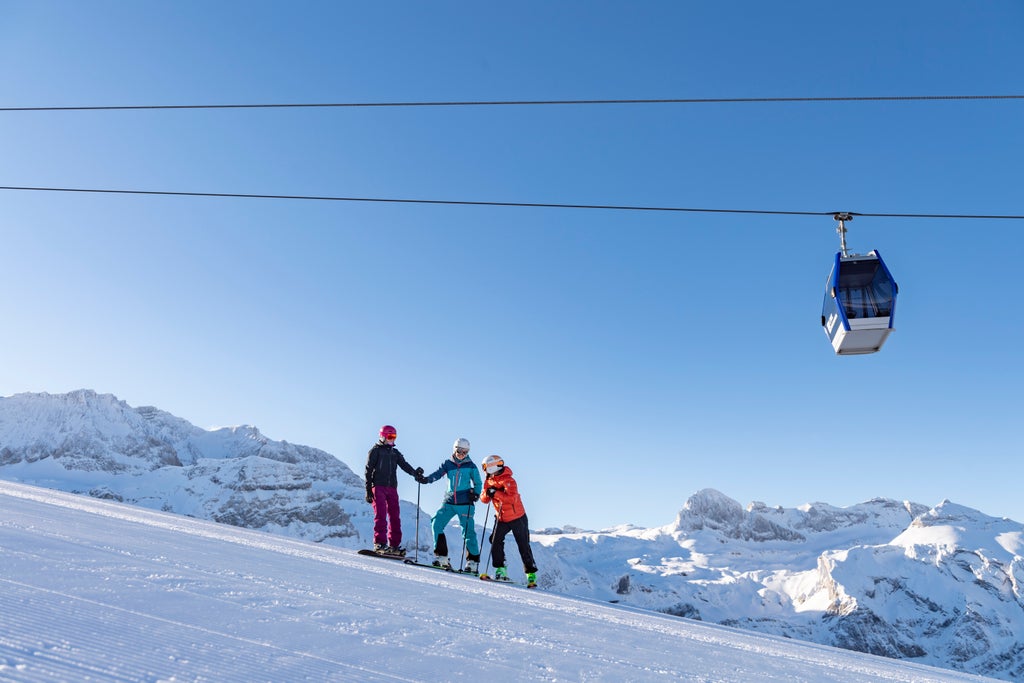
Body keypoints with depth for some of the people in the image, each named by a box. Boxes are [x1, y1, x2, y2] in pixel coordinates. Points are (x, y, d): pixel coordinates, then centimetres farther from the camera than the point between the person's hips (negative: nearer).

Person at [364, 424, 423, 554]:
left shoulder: (395, 452, 19)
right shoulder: (375, 451, 4)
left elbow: (404, 465, 6)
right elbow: (368, 470, 0)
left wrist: (414, 473, -14)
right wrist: (368, 490, -8)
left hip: (392, 488, 5)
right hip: (378, 486, -5)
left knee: (394, 516, 1)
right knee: (381, 514, -14)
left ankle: (394, 545, 4)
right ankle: (380, 543, -16)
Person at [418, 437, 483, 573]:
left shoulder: (470, 466, 3)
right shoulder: (448, 464, 7)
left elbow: (478, 483, 9)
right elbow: (437, 473, -8)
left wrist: (475, 493, -10)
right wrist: (426, 479, -27)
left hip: (465, 504, -3)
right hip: (449, 502, 3)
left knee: (468, 531, -7)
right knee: (436, 524, -10)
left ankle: (473, 561, 6)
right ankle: (441, 557, -1)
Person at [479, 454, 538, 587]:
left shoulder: (508, 480, -21)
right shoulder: (489, 481, 3)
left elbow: (512, 497, -35)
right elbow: (484, 499, 0)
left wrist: (495, 493, -37)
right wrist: (487, 493, -22)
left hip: (517, 518, -6)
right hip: (501, 519, 6)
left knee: (524, 546, 2)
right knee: (496, 541, -11)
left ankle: (531, 574, 13)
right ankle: (500, 569, -1)